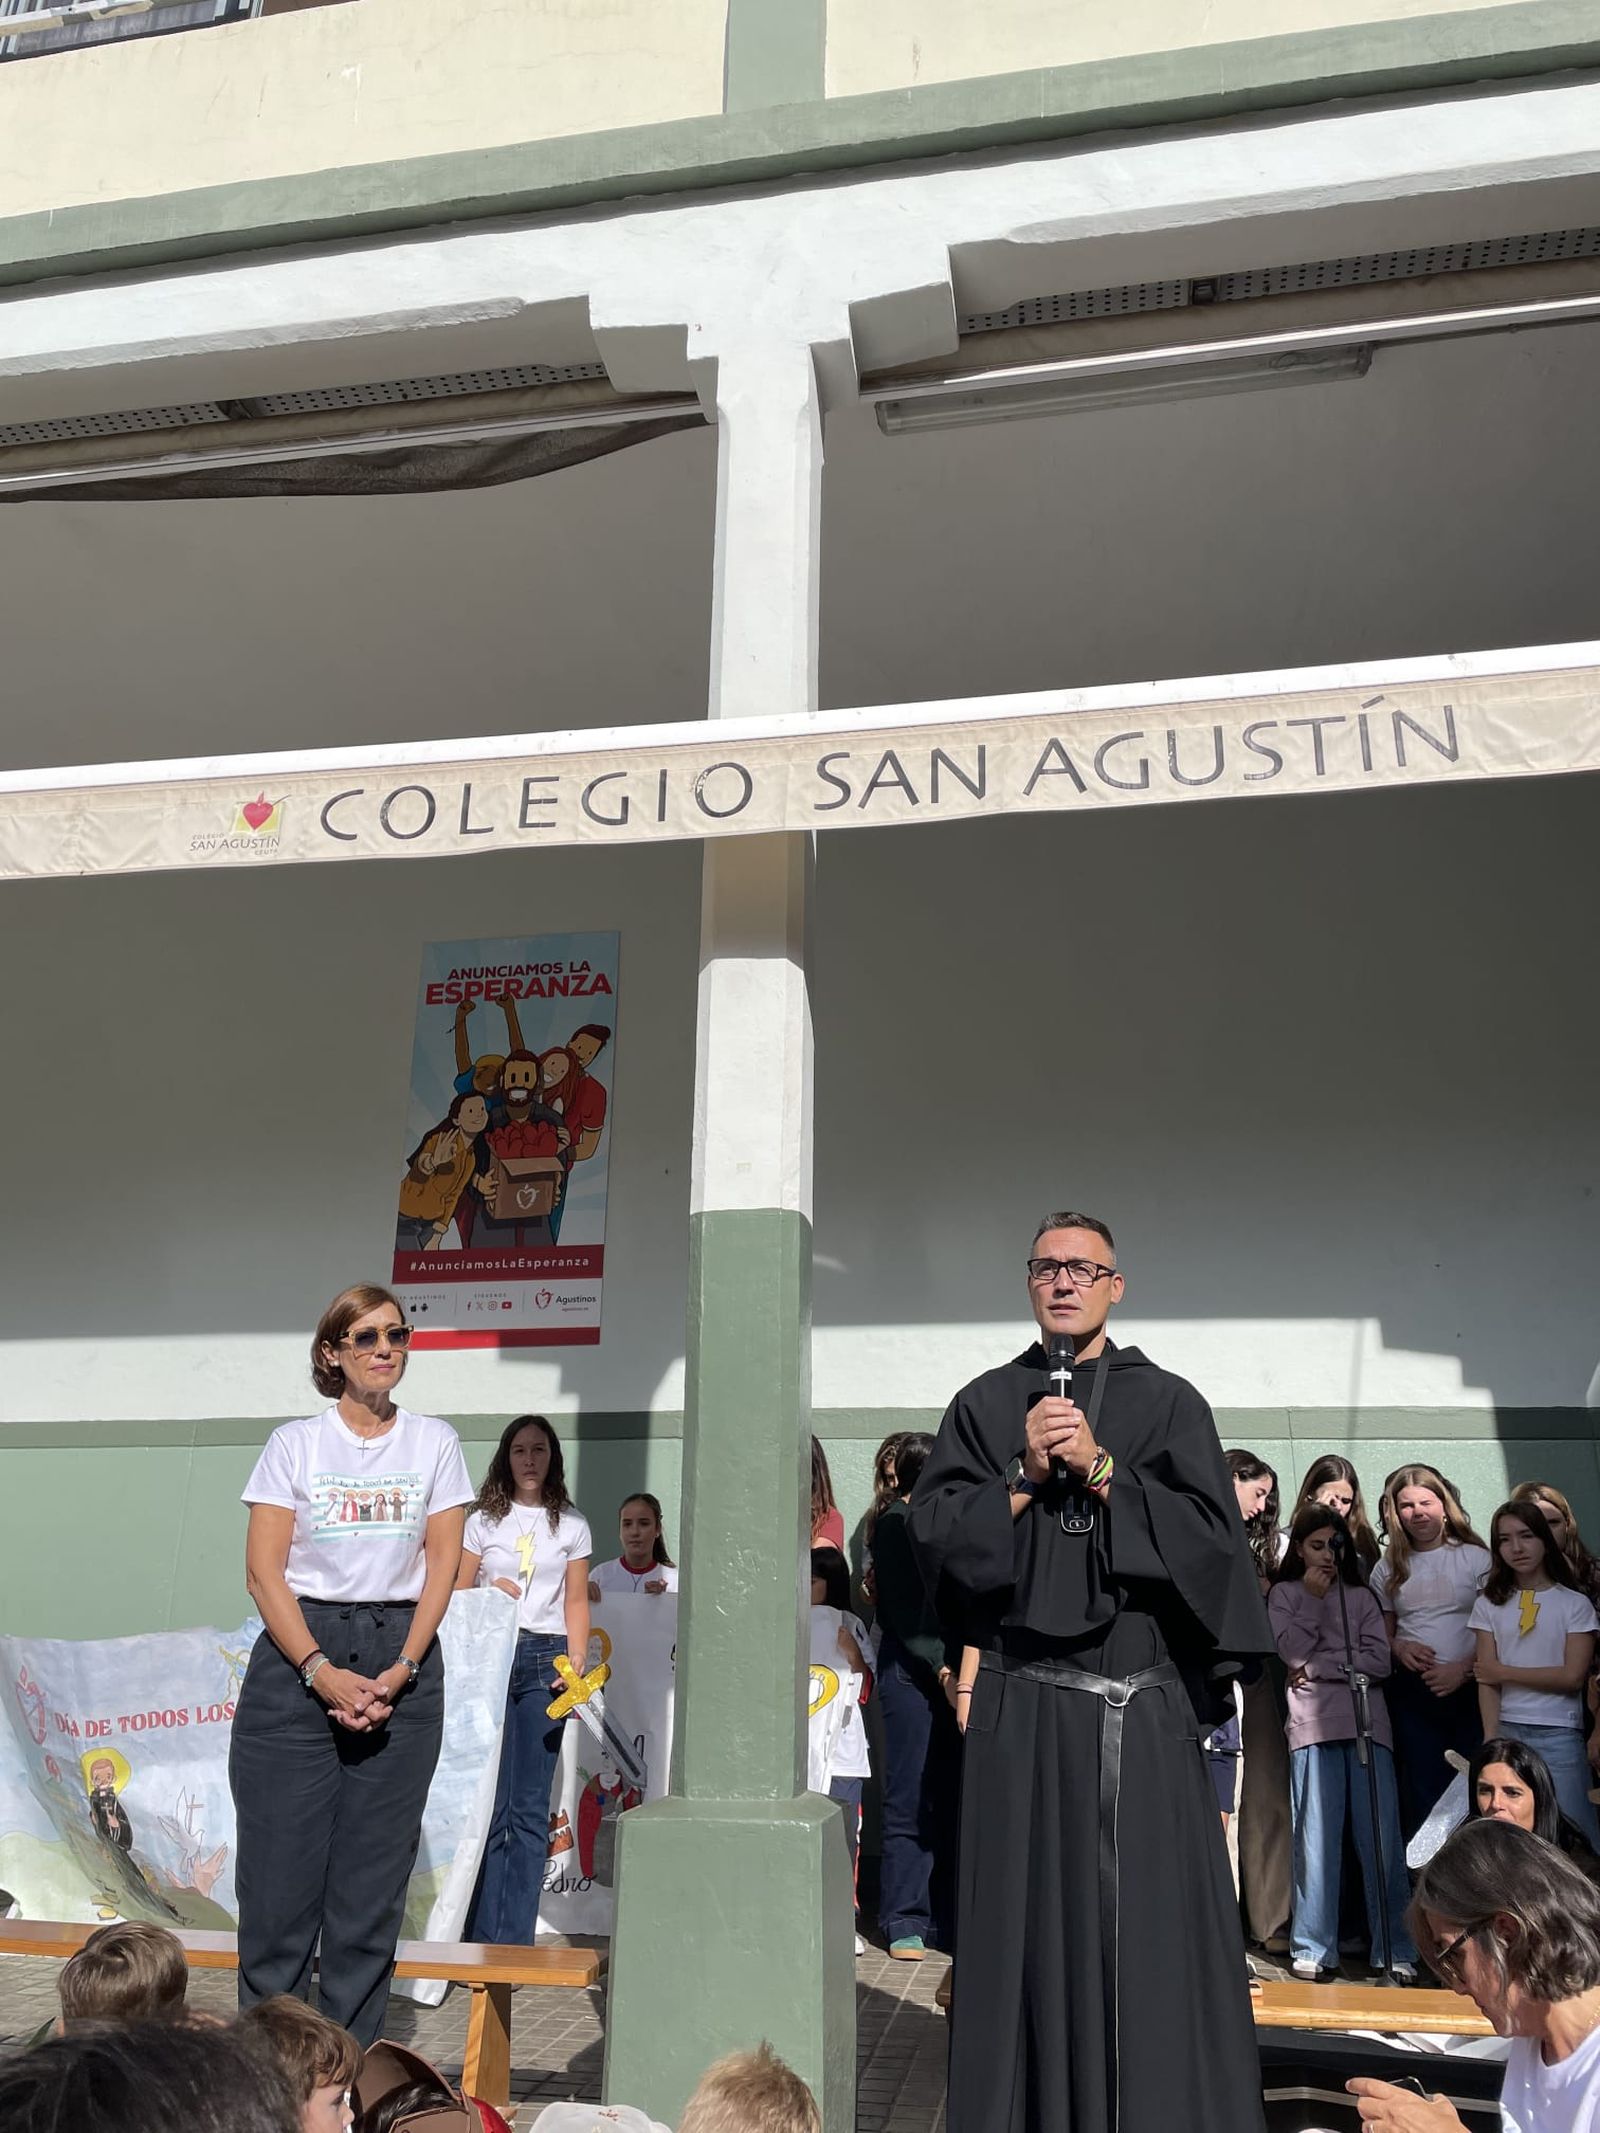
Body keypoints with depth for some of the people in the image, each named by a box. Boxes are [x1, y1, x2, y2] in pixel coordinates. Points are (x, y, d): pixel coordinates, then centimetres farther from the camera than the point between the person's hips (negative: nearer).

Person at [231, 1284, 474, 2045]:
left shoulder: (434, 1442, 7)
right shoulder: (294, 1442, 3)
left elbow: (442, 1567, 3)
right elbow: (263, 1569, -3)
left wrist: (400, 1671, -9)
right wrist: (321, 1671, -13)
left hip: (402, 1664, 1)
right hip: (297, 1657, -1)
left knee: (373, 1877, 4)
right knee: (281, 1867, -2)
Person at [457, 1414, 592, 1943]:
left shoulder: (572, 1524, 11)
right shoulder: (483, 1519, 9)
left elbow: (576, 1602, 11)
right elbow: (458, 1595, 10)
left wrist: (576, 1662, -1)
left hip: (544, 1661, 1)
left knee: (531, 1809, 2)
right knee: (488, 1803, -3)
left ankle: (516, 1939, 10)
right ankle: (482, 1938, 6)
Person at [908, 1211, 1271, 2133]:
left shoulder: (1169, 1403, 5)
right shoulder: (984, 1406, 8)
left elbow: (1211, 1534, -5)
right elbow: (934, 1531, 1)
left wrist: (1099, 1469, -12)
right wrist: (1026, 1475, -10)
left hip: (1145, 1709, -1)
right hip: (1023, 1707, 1)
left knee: (1151, 1926, 2)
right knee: (1029, 1926, 6)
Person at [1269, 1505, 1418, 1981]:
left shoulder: (1361, 1596, 17)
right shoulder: (1284, 1594, 13)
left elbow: (1379, 1660, 4)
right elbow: (1292, 1651, -2)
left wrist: (1320, 1667, -4)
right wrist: (1313, 1597, -1)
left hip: (1367, 1725, 1)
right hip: (1313, 1728, -1)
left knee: (1381, 1840, -4)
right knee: (1316, 1840, -3)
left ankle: (1396, 1950, 3)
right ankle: (1314, 1950, 3)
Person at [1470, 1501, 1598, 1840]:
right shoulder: (1490, 1604, 7)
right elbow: (1487, 1680, 1)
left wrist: (1505, 1672, -4)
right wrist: (1492, 1741, -9)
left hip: (1558, 1735, -1)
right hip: (1507, 1731, 2)